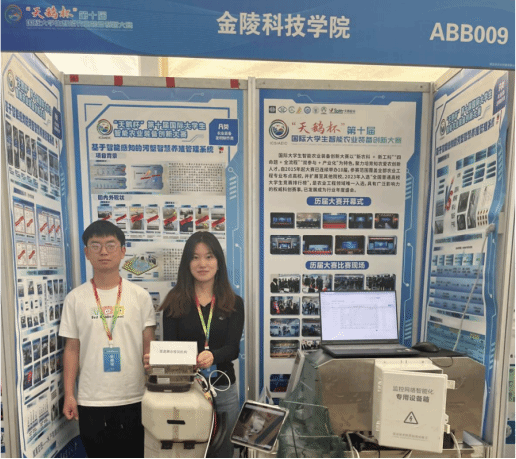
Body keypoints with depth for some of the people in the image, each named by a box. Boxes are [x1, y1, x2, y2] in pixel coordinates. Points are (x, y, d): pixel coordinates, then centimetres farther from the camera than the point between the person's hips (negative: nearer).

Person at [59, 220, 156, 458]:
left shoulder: (140, 296, -4)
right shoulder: (75, 298, -1)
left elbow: (148, 346, 0)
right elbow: (72, 349, 4)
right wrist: (69, 394, 1)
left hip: (133, 398, 0)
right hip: (91, 401, 1)